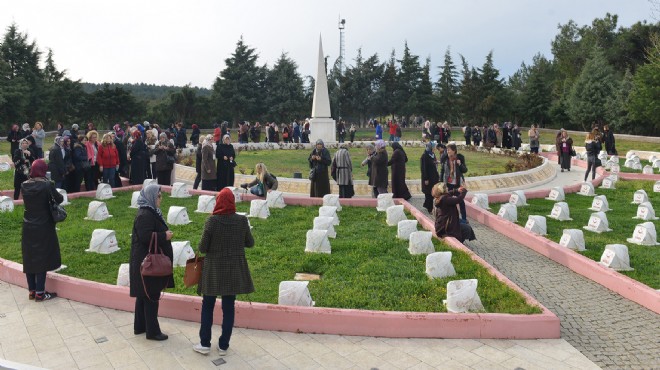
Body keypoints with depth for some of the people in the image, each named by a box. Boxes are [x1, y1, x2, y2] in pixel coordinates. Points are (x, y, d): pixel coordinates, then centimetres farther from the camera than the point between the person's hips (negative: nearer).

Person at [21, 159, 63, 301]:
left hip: (28, 227, 5)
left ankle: (32, 291, 21)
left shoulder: (24, 185, -1)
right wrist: (53, 193, 13)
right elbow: (59, 199, -6)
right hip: (43, 228, -5)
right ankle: (40, 293, 6)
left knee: (29, 258, 13)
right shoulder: (47, 185, -15)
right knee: (41, 258, 3)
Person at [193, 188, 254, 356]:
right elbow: (250, 243, 3)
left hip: (213, 269, -2)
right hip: (234, 270, 2)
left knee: (207, 306, 14)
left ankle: (205, 344, 20)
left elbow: (202, 248, -11)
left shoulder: (211, 221, -15)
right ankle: (223, 346, 19)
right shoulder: (242, 220, -8)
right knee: (229, 307, 11)